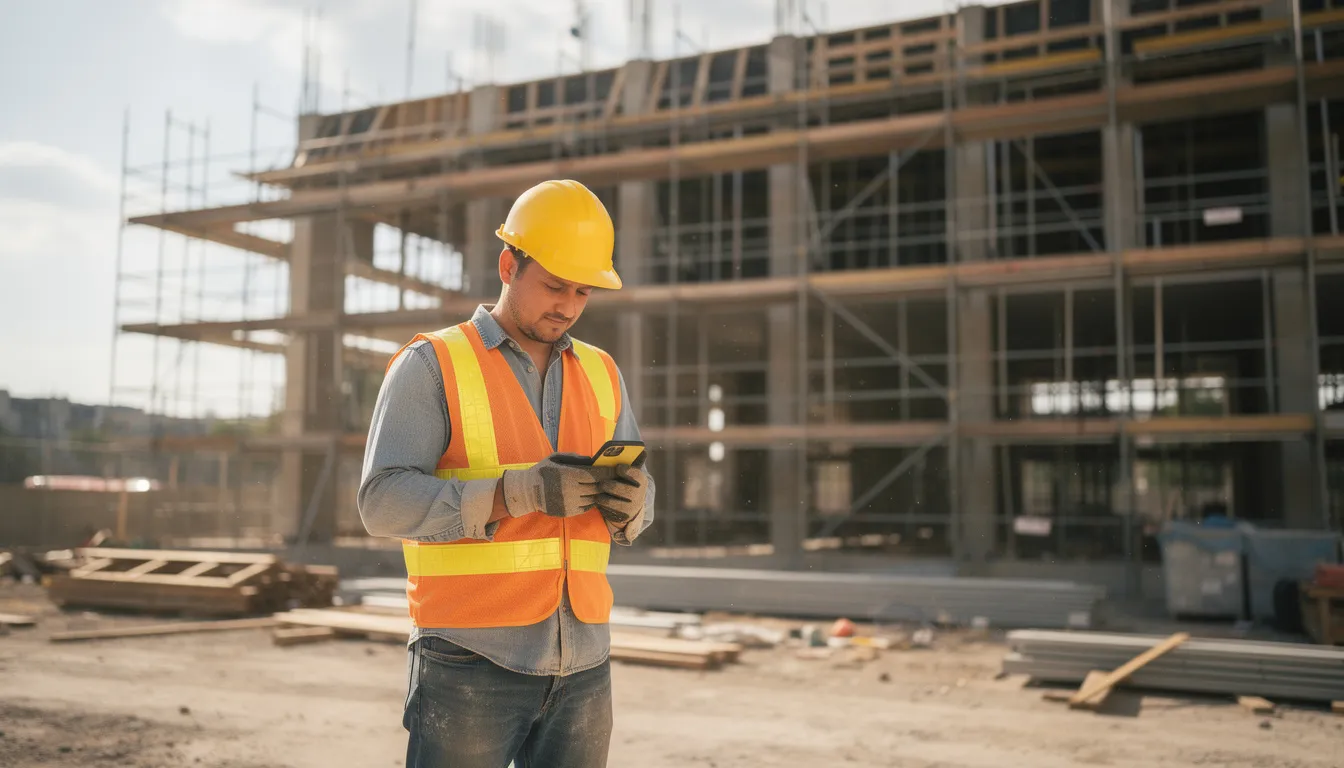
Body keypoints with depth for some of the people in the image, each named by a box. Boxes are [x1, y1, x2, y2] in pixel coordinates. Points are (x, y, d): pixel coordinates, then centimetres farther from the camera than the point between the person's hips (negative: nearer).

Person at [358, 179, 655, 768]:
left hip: (581, 665, 5)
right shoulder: (431, 366, -3)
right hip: (471, 663, -4)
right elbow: (384, 502, -13)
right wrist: (521, 491, -24)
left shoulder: (601, 375, 12)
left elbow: (636, 507, 13)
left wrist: (629, 501, -12)